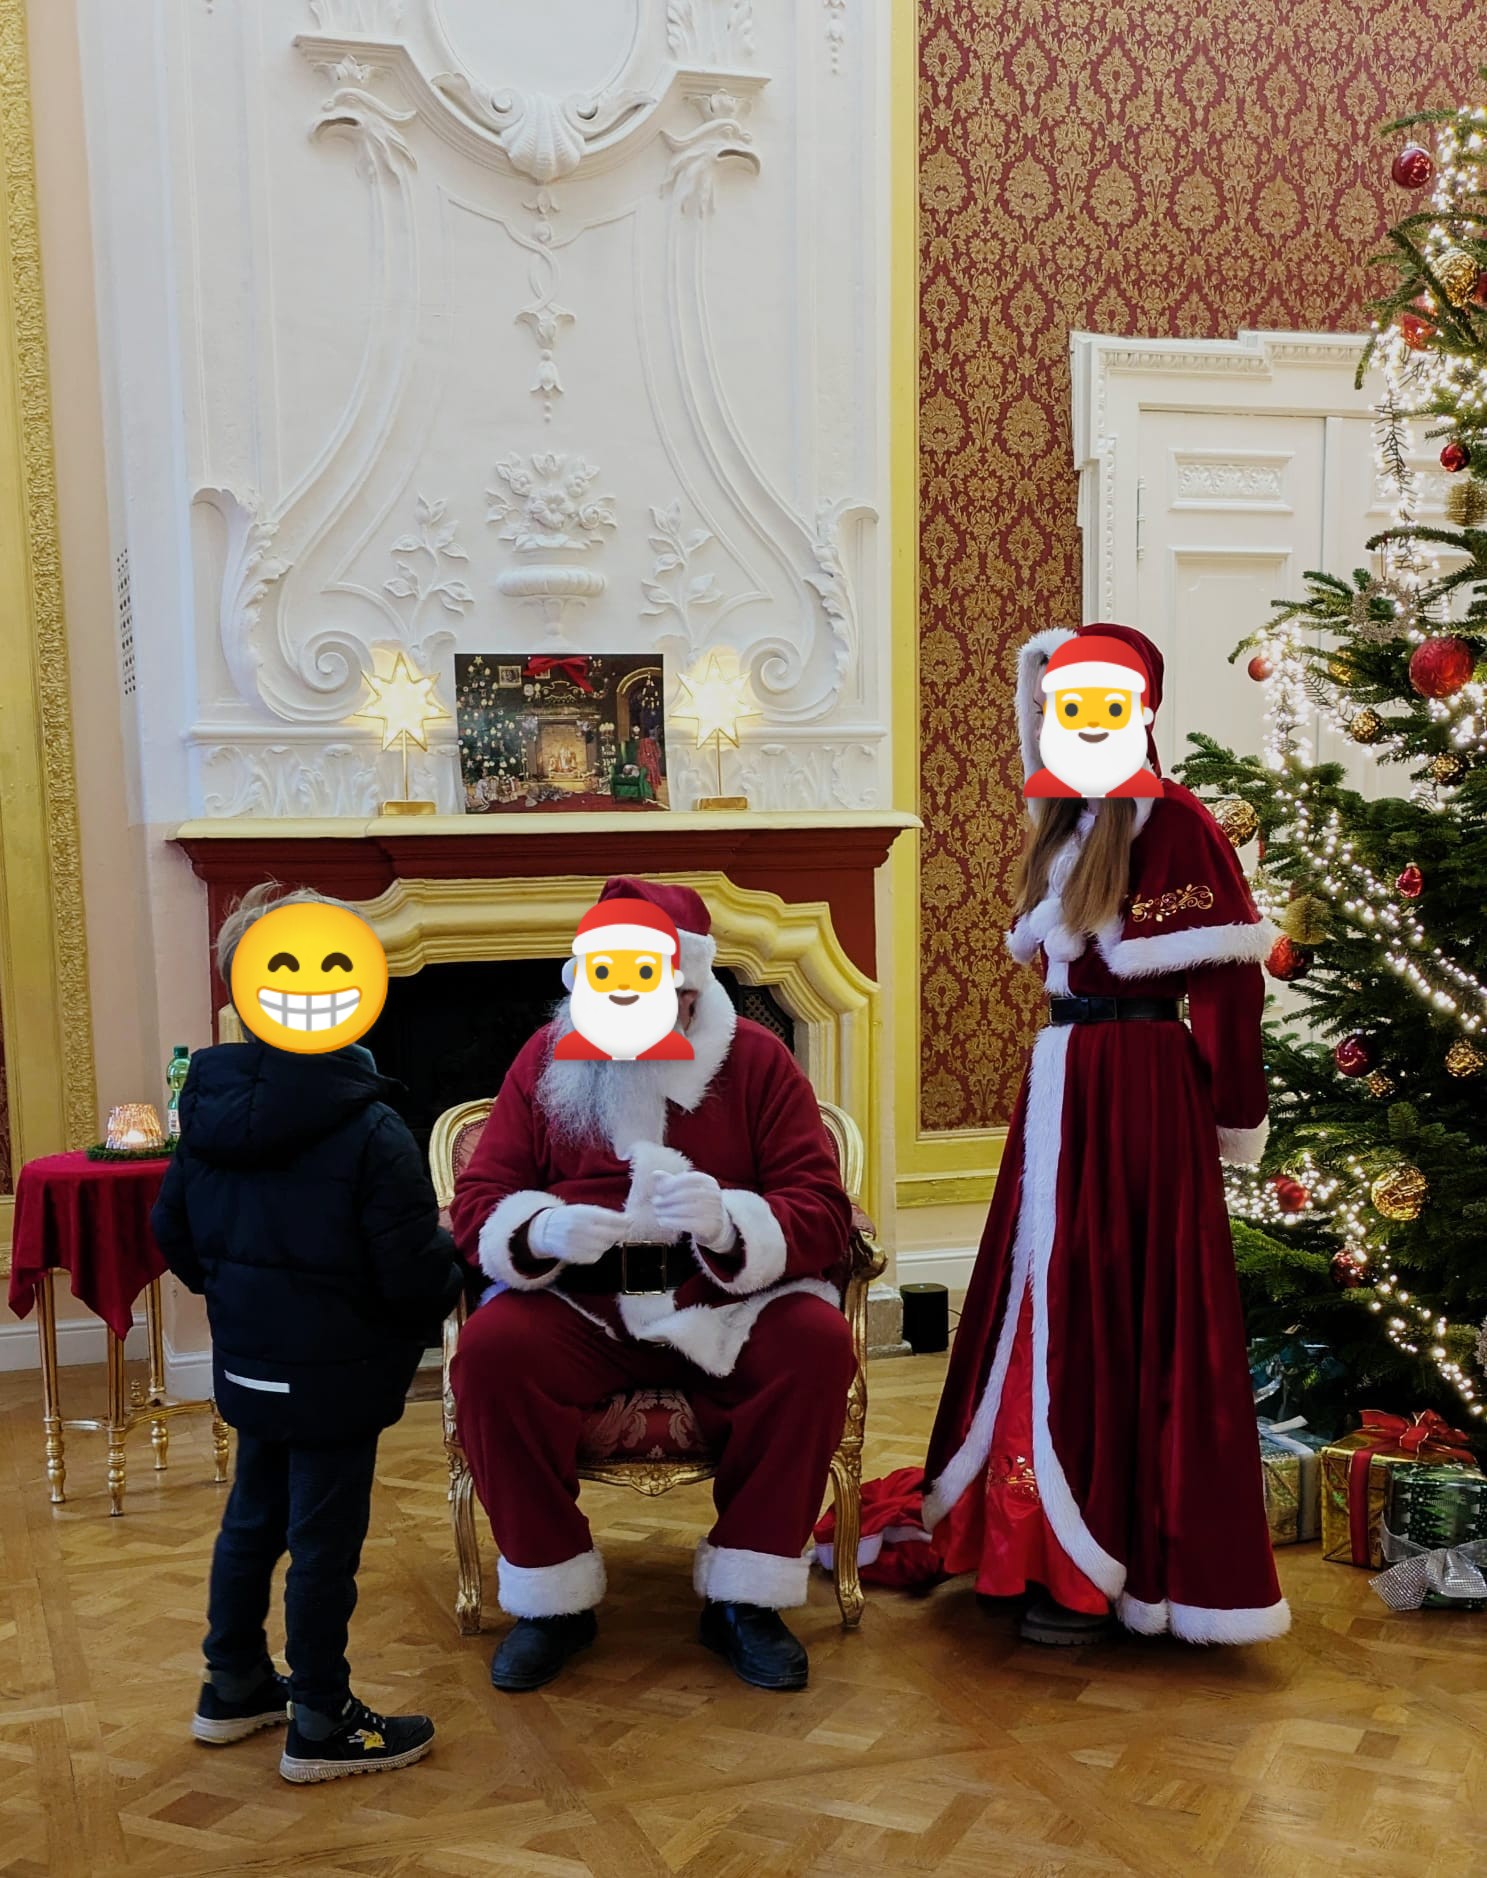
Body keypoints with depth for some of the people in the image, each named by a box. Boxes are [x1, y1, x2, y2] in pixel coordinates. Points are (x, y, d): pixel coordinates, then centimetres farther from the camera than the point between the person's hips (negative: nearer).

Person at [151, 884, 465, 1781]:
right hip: (337, 1376, -7)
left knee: (252, 1519, 23)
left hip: (248, 1364, 7)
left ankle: (234, 1684, 39)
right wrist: (450, 1264, -1)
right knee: (325, 1540, 6)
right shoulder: (370, 1132, -24)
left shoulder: (208, 1108, -3)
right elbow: (412, 1273, -23)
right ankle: (322, 1724, 20)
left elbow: (173, 1233, 7)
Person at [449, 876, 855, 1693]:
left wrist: (728, 1223, -29)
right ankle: (553, 1597, -7)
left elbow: (823, 1216, -7)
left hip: (728, 1308, 0)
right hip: (580, 1310, 1)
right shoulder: (548, 1058, 4)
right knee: (490, 1350, -27)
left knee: (818, 1343, -28)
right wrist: (542, 1233, -24)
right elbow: (476, 1203, 1)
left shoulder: (758, 1059, -1)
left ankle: (743, 1596, -9)